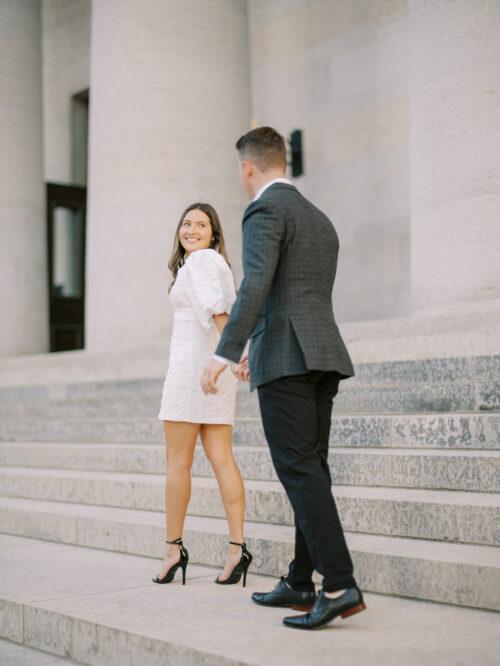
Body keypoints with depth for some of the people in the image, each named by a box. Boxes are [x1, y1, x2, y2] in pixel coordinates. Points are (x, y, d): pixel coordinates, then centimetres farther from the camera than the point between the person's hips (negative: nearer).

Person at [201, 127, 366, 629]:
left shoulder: (264, 210, -4)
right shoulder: (322, 222, 24)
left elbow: (256, 285, -19)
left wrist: (225, 353, -24)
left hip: (284, 356, -9)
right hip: (323, 358, 9)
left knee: (299, 470, -11)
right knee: (310, 469, 9)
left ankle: (339, 585, -16)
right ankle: (300, 583, 15)